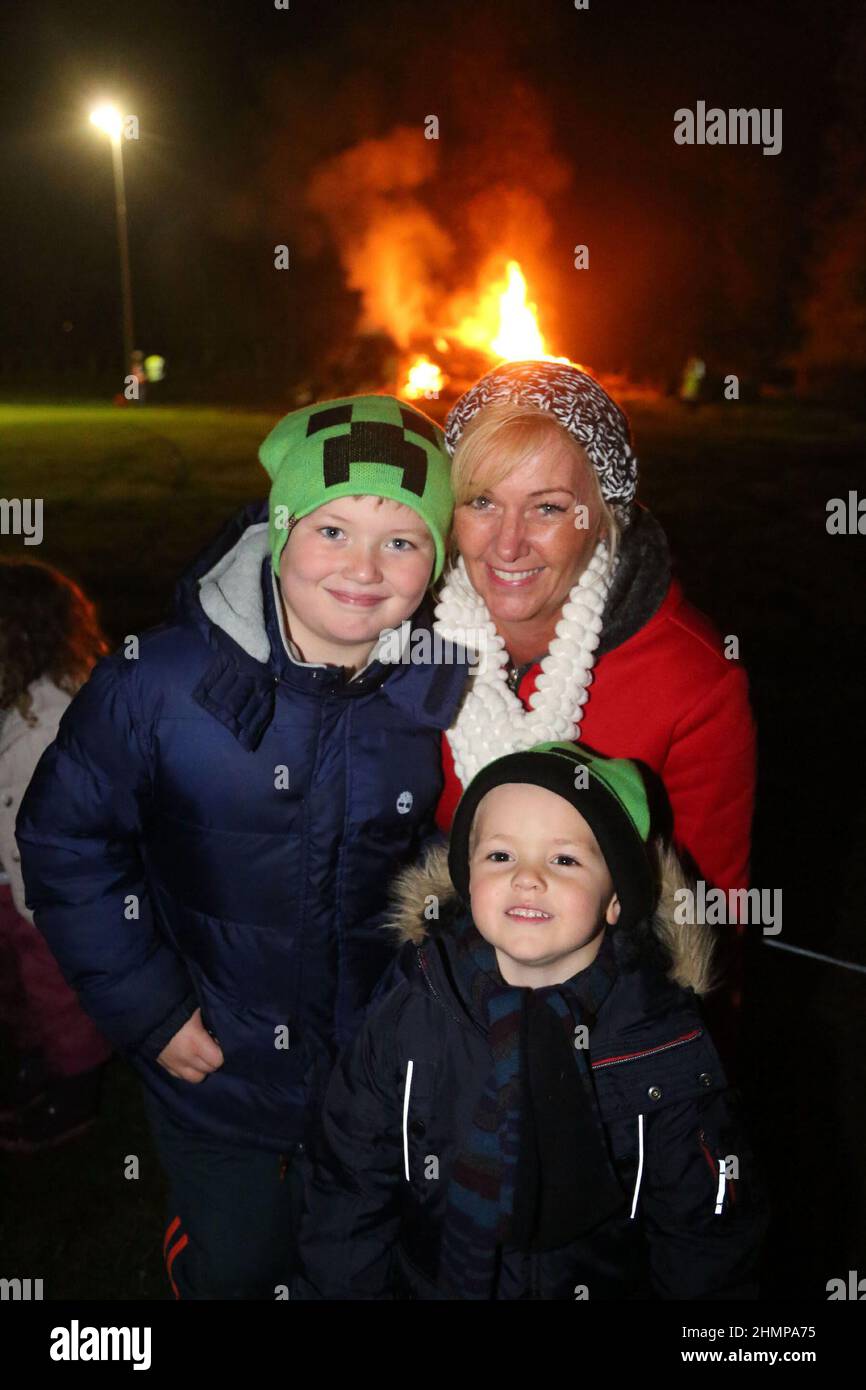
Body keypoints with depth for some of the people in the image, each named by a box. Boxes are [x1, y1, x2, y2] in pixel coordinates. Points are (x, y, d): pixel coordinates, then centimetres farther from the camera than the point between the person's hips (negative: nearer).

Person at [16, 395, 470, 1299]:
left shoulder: (447, 697, -13)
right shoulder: (162, 681, -21)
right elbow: (66, 841, -11)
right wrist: (148, 1011, -11)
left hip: (384, 1074, 2)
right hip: (215, 1068, -2)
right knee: (233, 1268, 22)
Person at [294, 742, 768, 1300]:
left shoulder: (670, 1049, -11)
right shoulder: (409, 1016, -8)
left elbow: (708, 1239, -2)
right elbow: (350, 1197, 2)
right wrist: (337, 1288, 0)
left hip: (608, 1283, -3)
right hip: (426, 1279, 3)